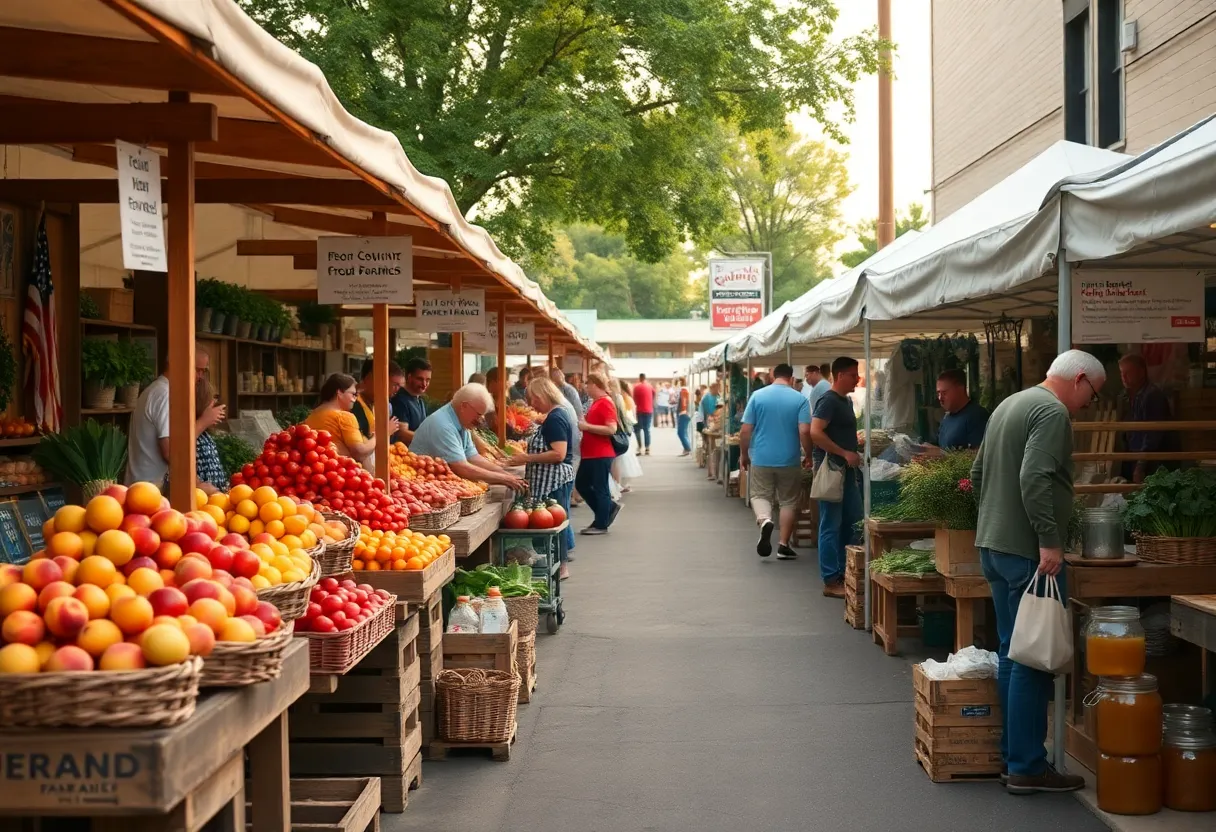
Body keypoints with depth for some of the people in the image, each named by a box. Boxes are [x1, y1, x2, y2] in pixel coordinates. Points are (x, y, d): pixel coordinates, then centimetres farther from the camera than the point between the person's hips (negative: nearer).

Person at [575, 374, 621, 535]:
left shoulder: (605, 403, -16)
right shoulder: (596, 402, 13)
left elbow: (612, 429, -24)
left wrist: (587, 426, -21)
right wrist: (584, 423, 10)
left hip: (601, 455, -10)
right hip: (590, 454, 10)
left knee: (600, 488, -1)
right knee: (581, 484, 16)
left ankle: (601, 525, 8)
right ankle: (609, 507, 26)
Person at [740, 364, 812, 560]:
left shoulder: (757, 396, -1)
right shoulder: (800, 399, -3)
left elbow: (745, 431, -3)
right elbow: (804, 432, -12)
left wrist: (744, 454, 10)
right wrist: (809, 455, 3)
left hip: (761, 459, 0)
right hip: (789, 460, 0)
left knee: (760, 495, 12)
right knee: (788, 502, 12)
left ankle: (764, 520, -19)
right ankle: (783, 546, 10)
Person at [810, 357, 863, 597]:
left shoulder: (846, 401, 15)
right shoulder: (828, 401, -13)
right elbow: (815, 432, -23)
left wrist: (853, 454, 15)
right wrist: (845, 453, -22)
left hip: (846, 468, 9)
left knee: (851, 522, 12)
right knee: (831, 526, -5)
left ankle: (845, 573, 21)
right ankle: (831, 582, -1)